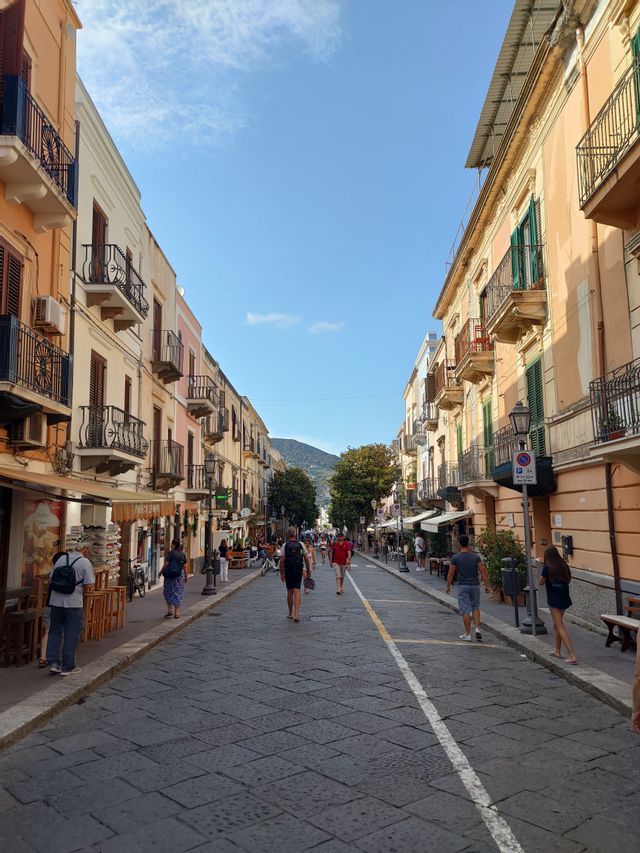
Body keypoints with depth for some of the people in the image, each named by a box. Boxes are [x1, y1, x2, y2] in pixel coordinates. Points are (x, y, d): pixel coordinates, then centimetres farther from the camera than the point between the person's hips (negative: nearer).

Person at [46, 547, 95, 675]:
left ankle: (53, 662, 14)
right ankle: (67, 667, 12)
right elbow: (89, 585, -12)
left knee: (55, 631, 16)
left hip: (56, 601, 4)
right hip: (74, 603, -4)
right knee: (72, 634, 6)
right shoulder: (85, 562, -8)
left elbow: (51, 580, 7)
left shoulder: (61, 559, 4)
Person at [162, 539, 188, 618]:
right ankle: (177, 612, 9)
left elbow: (166, 564, -13)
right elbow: (185, 566, 5)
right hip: (179, 575, 4)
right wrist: (186, 576, 12)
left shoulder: (171, 553, -11)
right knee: (178, 592, 9)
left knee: (168, 592, 13)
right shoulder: (183, 554, 3)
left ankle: (169, 610, 9)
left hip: (170, 575, -4)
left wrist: (161, 571, 0)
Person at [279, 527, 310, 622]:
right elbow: (306, 559, 2)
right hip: (298, 571, 1)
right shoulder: (301, 544, 0)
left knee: (290, 592, 12)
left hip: (288, 571, 0)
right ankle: (296, 614, -13)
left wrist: (281, 573, 0)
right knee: (297, 592, -2)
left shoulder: (285, 545, -5)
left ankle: (291, 613, 23)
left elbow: (282, 560, -7)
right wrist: (308, 570, 13)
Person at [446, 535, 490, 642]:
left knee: (465, 611, 2)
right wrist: (487, 586, 4)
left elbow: (450, 574, -4)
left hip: (463, 586, -2)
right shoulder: (476, 556, -2)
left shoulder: (455, 557, -7)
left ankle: (467, 635, 5)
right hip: (475, 585, 2)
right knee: (475, 607, 21)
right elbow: (483, 572, -3)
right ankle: (477, 629, 6)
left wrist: (448, 586, 8)